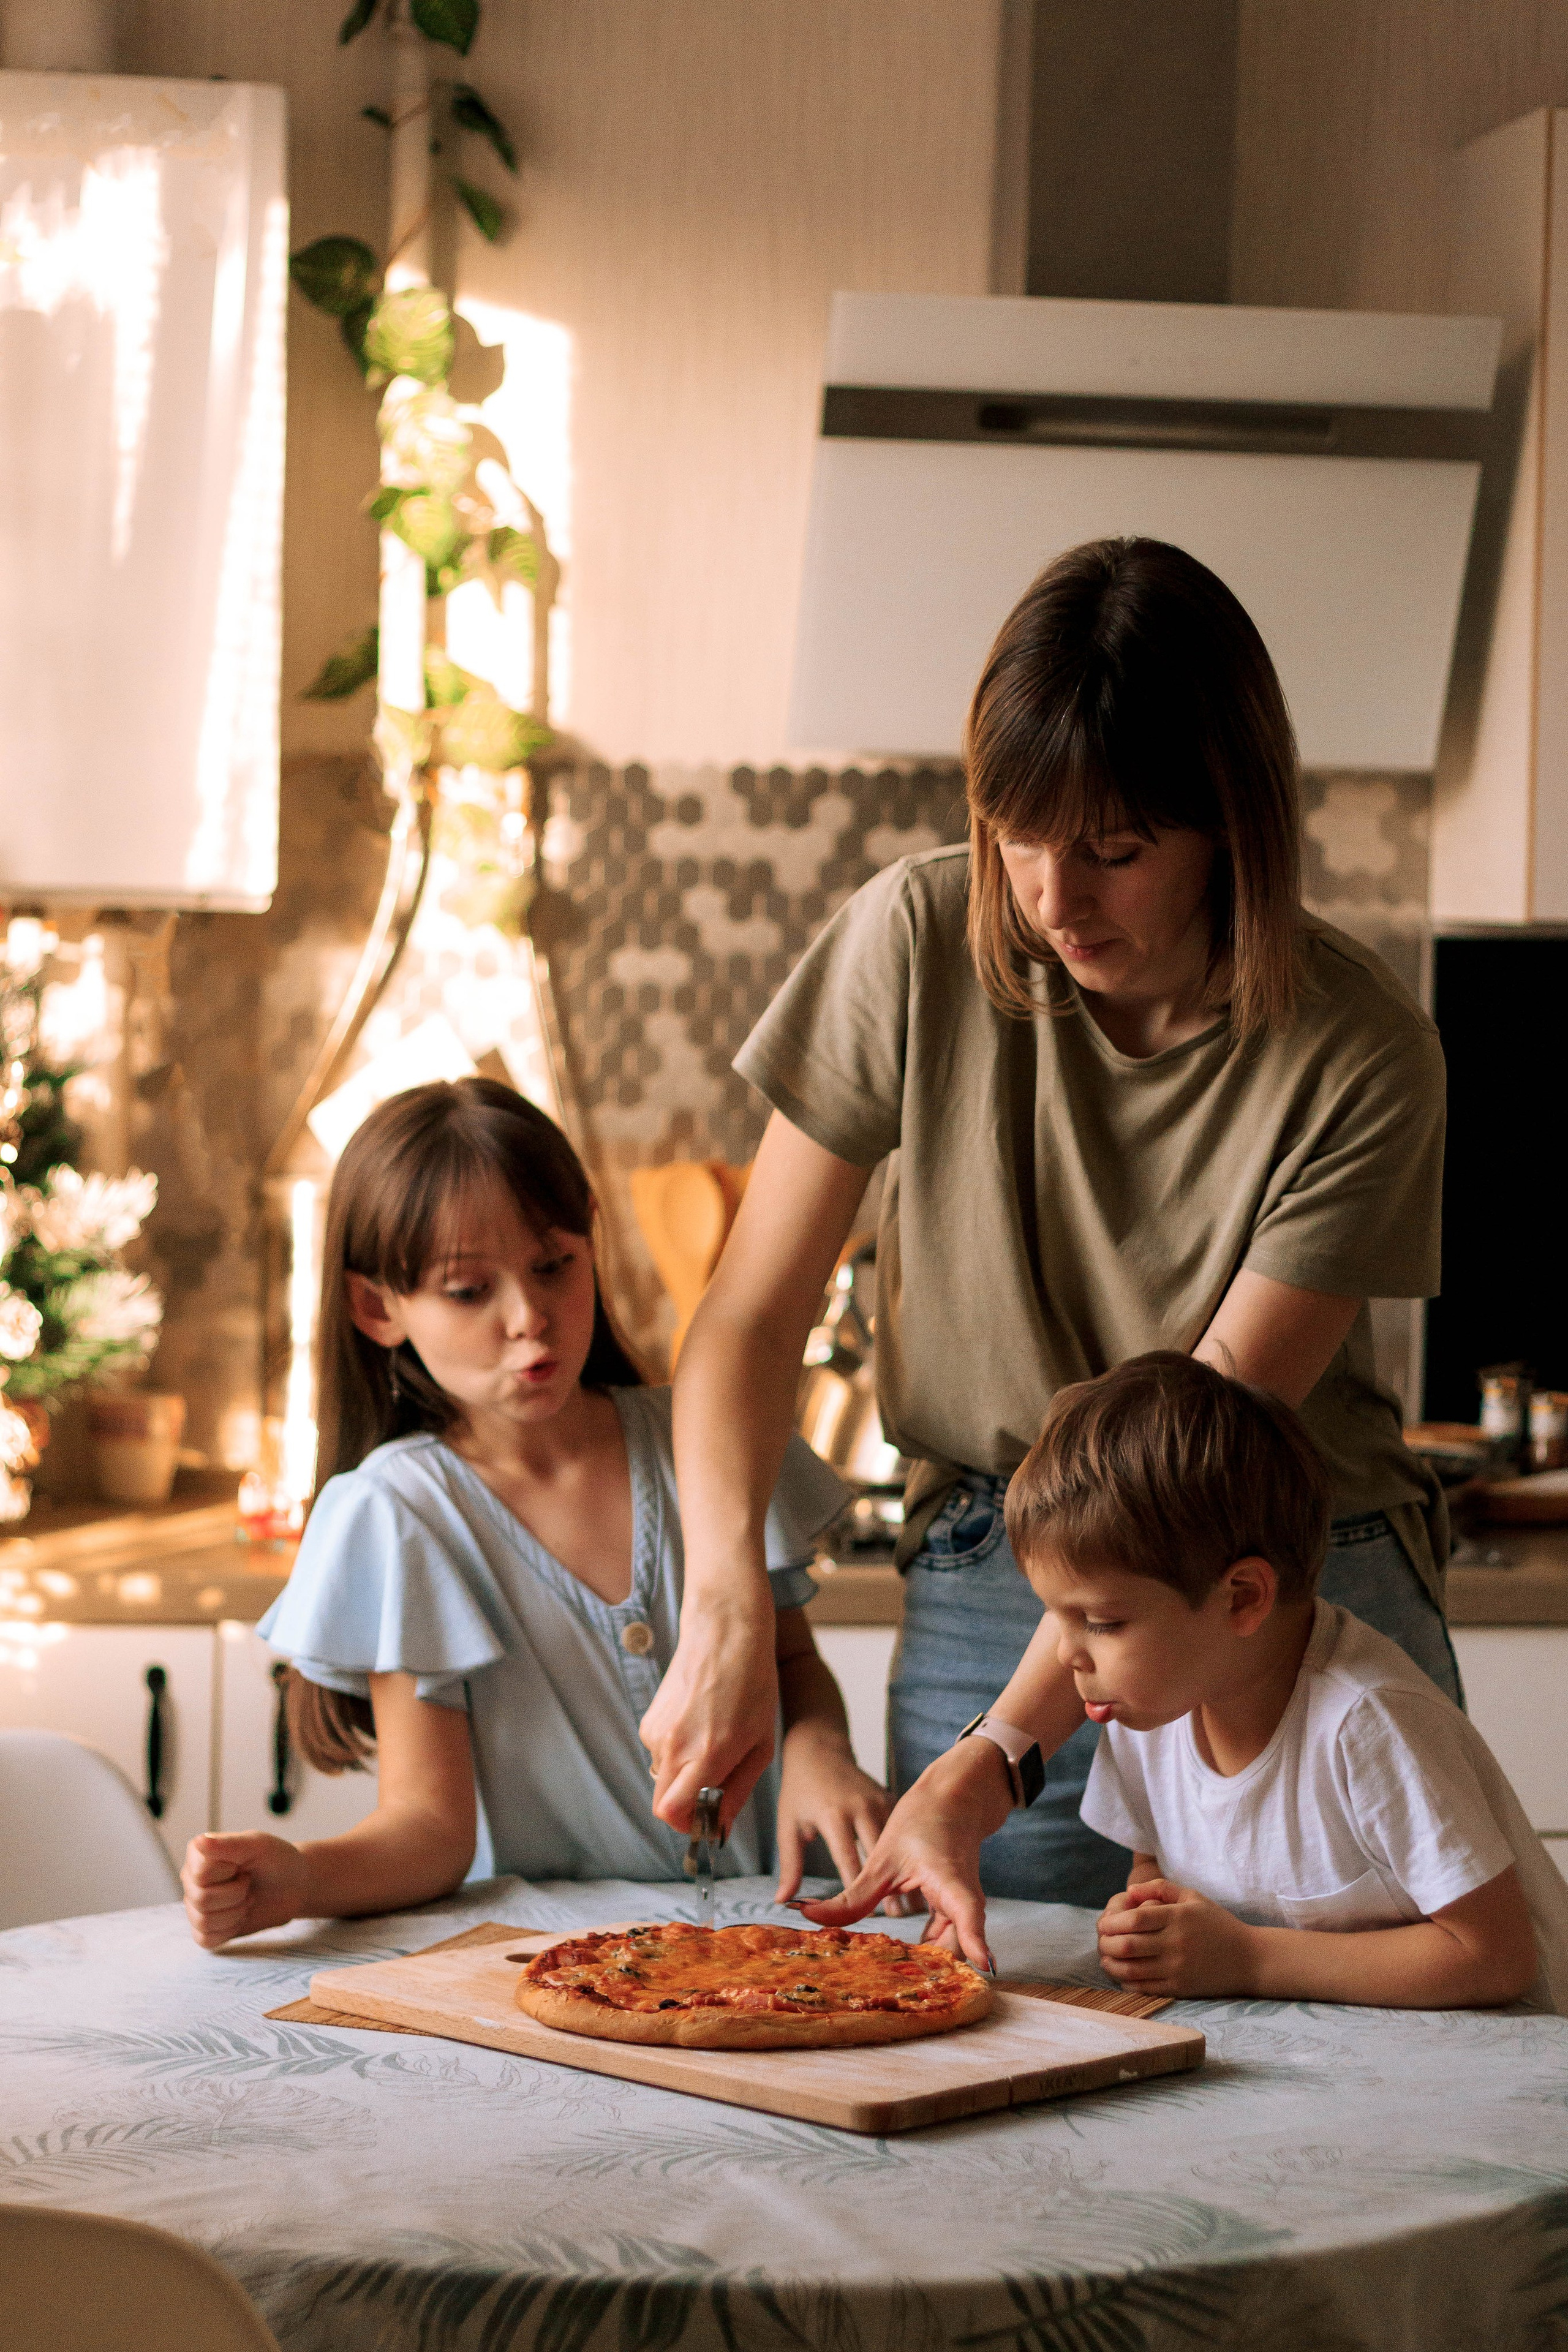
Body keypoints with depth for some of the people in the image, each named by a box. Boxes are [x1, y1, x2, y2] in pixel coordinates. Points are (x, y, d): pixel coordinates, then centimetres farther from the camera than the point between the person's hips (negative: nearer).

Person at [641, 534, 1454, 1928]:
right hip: (988, 1592, 1)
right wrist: (728, 1611, -20)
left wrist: (990, 1763, -24)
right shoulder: (919, 939, -7)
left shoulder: (1361, 1057, -14)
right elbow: (754, 1314, -3)